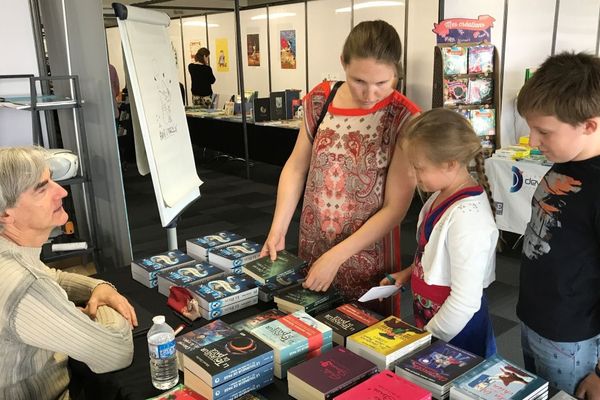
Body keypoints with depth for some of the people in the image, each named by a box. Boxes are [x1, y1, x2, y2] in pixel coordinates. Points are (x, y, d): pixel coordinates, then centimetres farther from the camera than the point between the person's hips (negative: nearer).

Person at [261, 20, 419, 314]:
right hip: (311, 248, 4)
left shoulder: (404, 118, -15)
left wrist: (336, 256, -19)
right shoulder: (320, 100, -4)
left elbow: (395, 207, -15)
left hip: (366, 257, -3)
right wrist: (277, 229, -5)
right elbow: (296, 166, 5)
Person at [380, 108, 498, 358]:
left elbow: (466, 300, -24)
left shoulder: (466, 216, -28)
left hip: (456, 336, -8)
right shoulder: (442, 195, -1)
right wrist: (409, 273, 3)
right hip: (427, 319, 8)